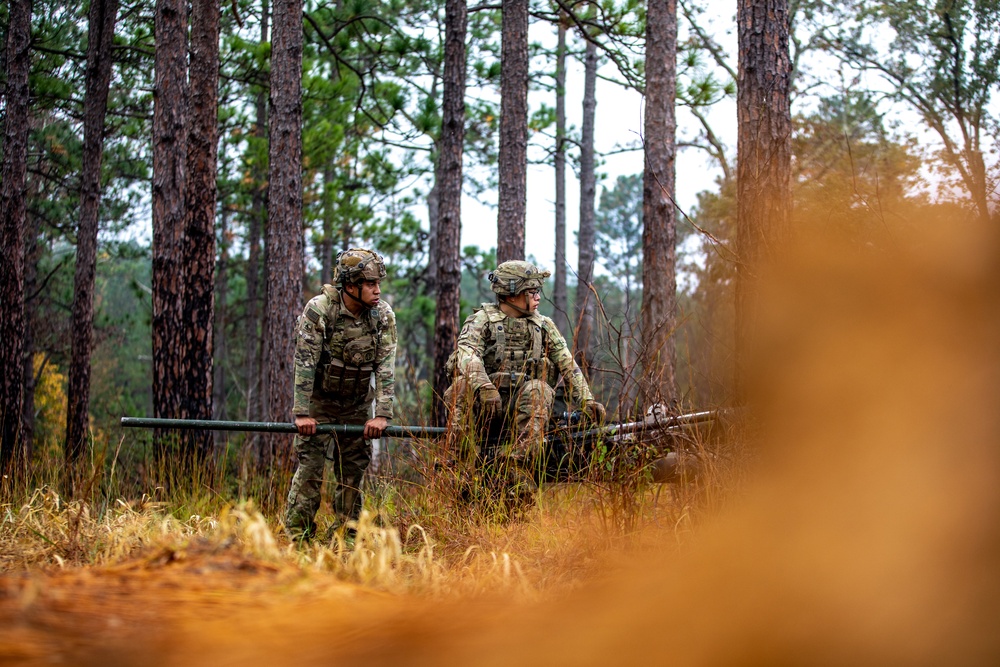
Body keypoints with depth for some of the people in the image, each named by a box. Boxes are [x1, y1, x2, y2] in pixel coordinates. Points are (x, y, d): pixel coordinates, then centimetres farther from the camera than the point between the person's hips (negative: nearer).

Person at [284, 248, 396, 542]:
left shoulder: (383, 315, -11)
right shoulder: (318, 310, -20)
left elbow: (386, 366, -13)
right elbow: (305, 363, -20)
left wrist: (382, 414, -19)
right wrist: (302, 413, -24)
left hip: (357, 406, 3)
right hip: (319, 401, -3)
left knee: (353, 471, 4)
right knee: (310, 467, -10)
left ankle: (345, 538, 13)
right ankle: (298, 538, -6)